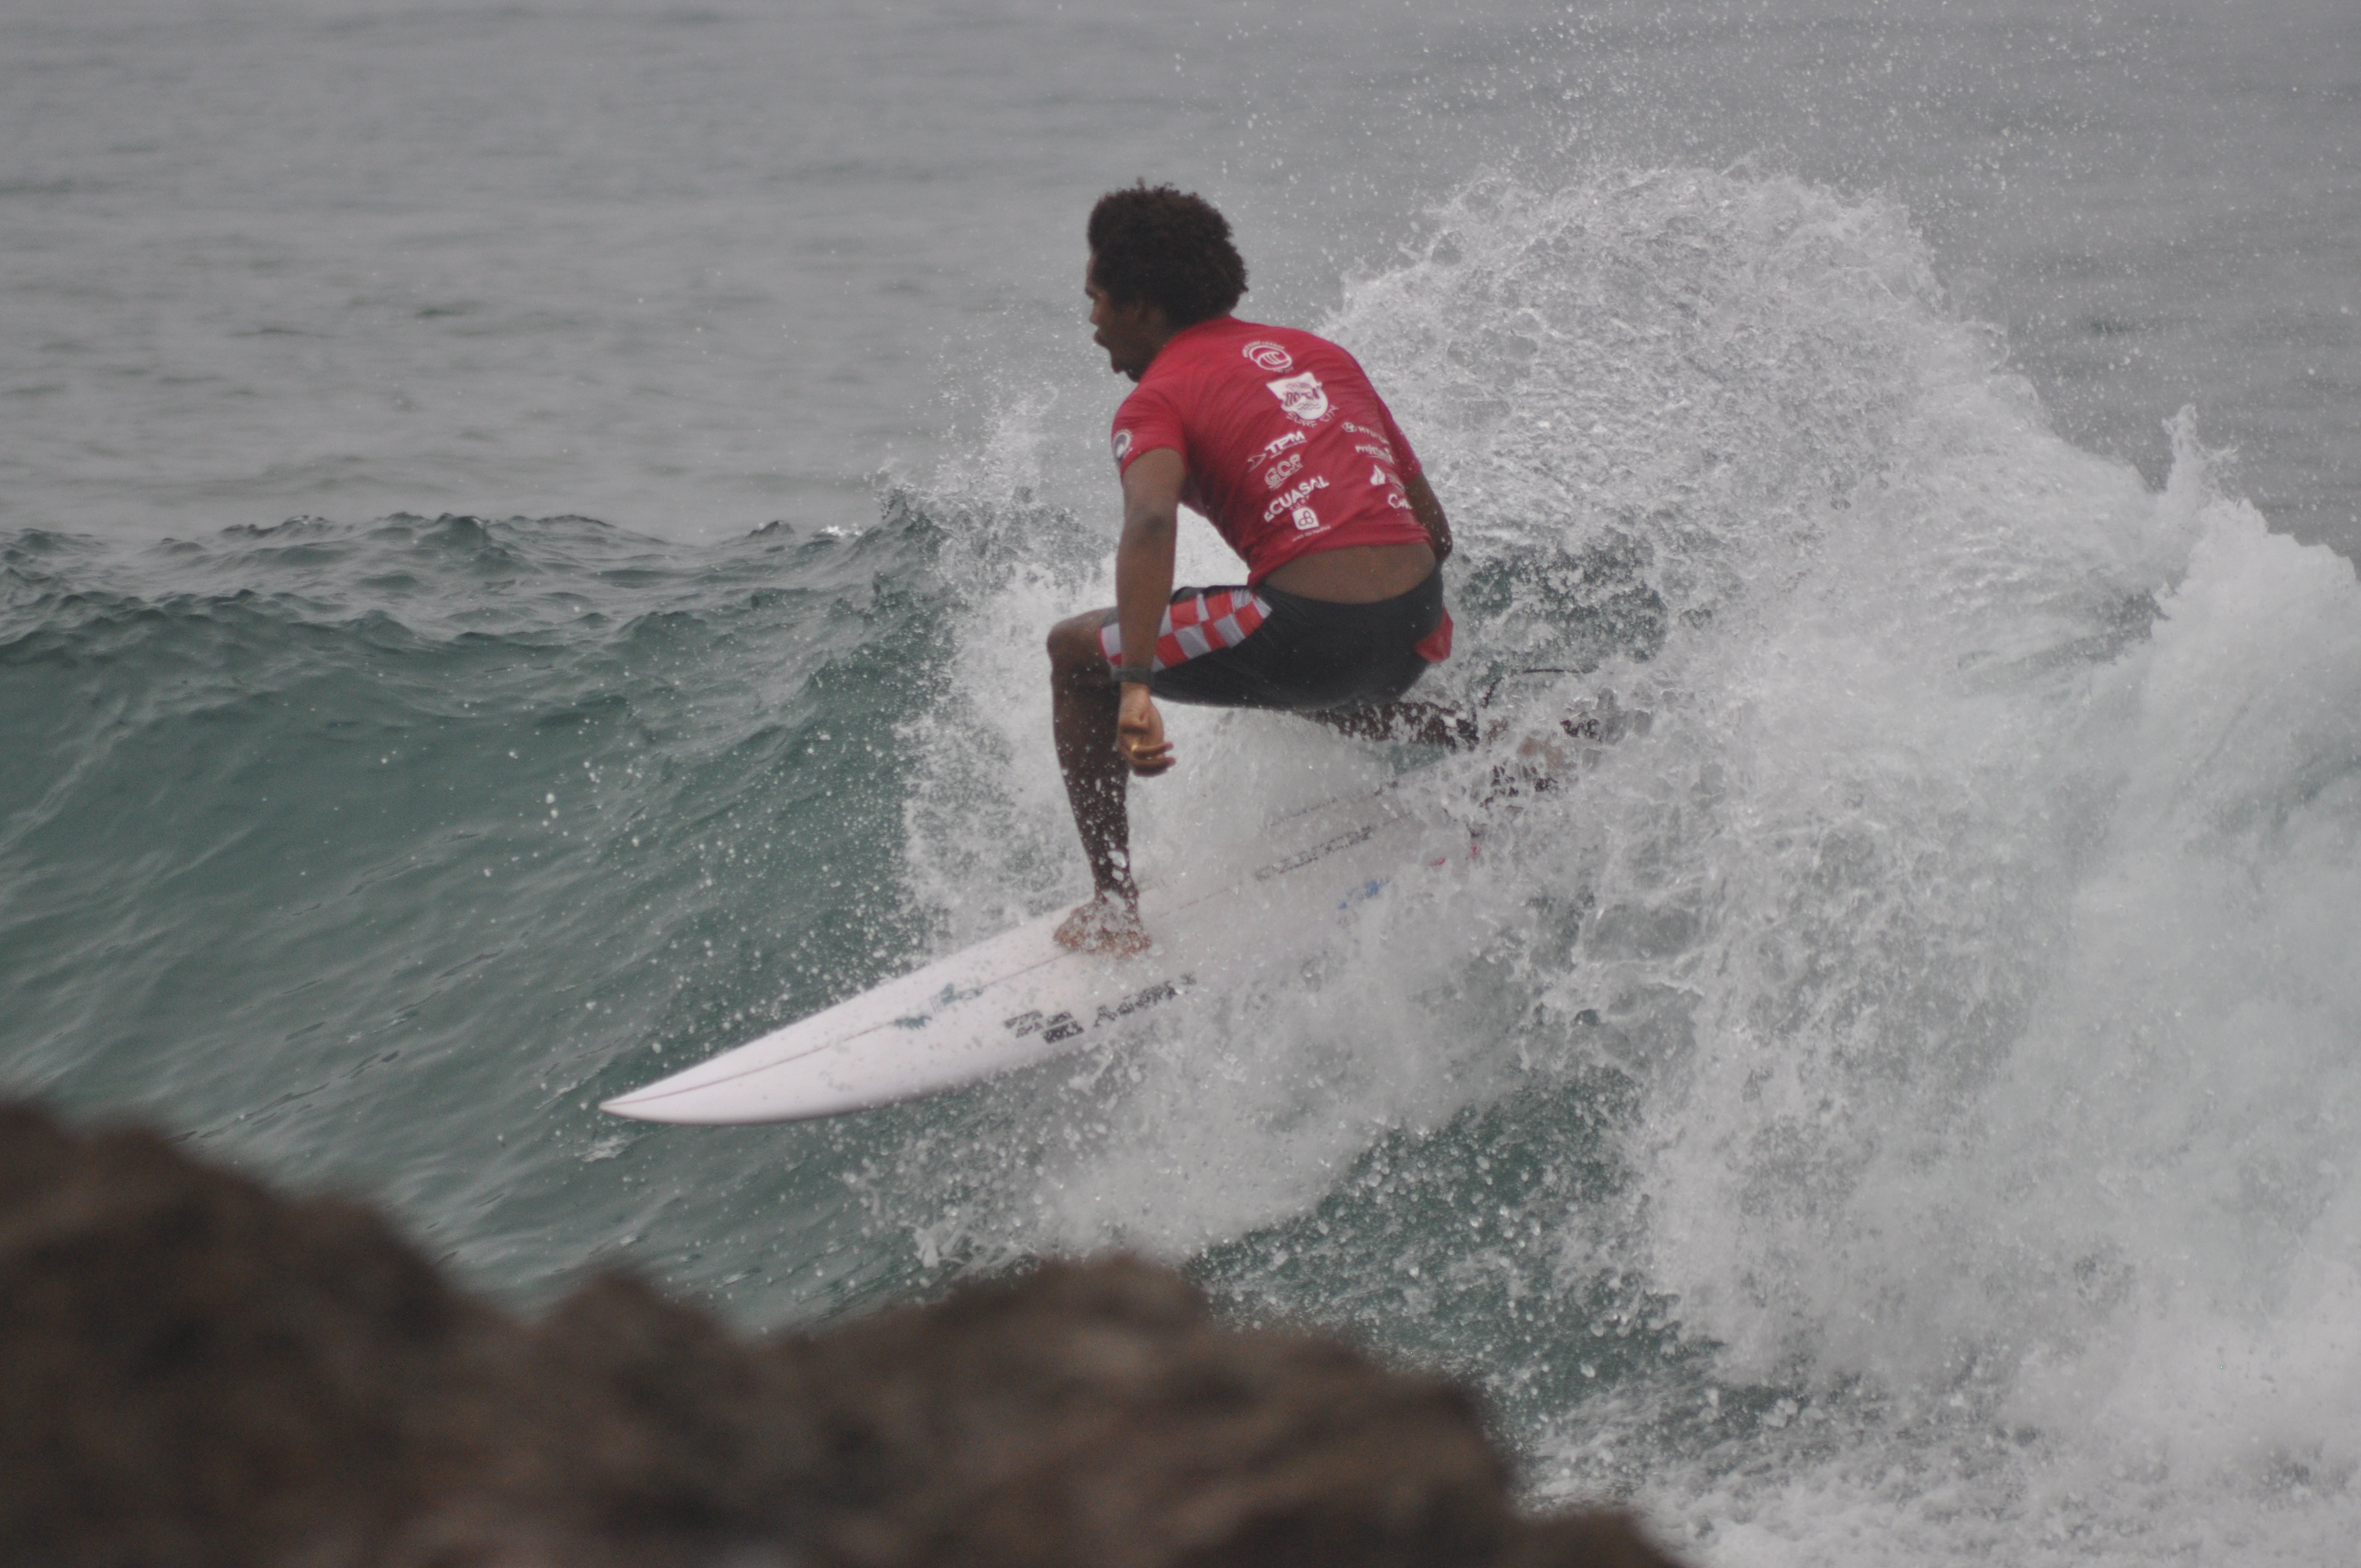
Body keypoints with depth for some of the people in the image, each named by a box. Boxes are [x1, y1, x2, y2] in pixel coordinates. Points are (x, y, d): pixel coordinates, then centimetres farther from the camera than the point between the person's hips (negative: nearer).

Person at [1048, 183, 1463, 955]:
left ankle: (1114, 909, 10)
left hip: (1311, 632, -7)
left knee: (1076, 652, 13)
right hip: (1416, 632, 7)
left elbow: (1151, 523, -21)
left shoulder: (1157, 402, 2)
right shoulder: (1317, 353, 21)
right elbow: (1433, 526, 23)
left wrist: (1135, 688, -30)